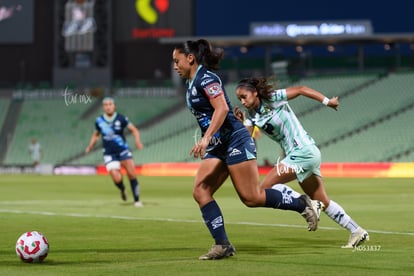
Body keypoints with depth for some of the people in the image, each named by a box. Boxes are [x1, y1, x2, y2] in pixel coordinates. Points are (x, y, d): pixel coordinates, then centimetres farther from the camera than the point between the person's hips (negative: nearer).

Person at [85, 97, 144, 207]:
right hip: (109, 154, 0)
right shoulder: (99, 121, 1)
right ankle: (122, 190, 22)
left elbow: (134, 130, 1)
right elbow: (96, 135, 18)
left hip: (123, 149, 0)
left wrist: (137, 141, -15)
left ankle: (137, 200, 3)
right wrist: (90, 146, 7)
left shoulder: (121, 119, -5)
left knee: (131, 174, -11)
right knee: (117, 179, -14)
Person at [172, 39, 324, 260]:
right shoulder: (191, 83, 18)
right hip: (217, 147, 10)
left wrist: (206, 138, -32)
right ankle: (222, 245, -7)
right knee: (200, 192, -5)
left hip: (234, 140, -10)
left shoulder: (205, 78, -11)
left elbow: (222, 108, -24)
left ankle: (302, 204, 6)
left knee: (251, 197, -10)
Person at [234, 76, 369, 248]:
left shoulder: (273, 99, -10)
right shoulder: (251, 115, 9)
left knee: (267, 186, -16)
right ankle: (357, 231, 16)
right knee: (323, 202, 11)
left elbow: (301, 89, -11)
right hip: (294, 155, 9)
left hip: (304, 151, -9)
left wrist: (327, 101, -15)